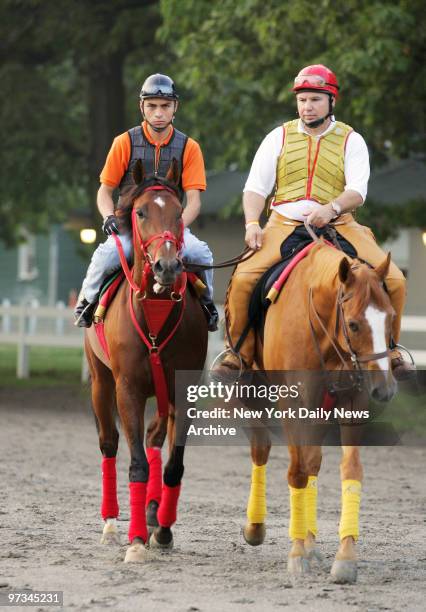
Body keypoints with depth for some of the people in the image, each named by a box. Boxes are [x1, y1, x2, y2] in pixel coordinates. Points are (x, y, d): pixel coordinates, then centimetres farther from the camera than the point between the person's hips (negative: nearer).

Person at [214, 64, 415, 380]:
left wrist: (332, 208, -25)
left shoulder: (351, 140, 8)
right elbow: (256, 187, 7)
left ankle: (388, 349, 4)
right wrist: (252, 224, -11)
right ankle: (239, 352, -8)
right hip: (284, 224, 0)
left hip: (338, 225, 0)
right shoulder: (279, 137, 11)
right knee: (243, 278, -26)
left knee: (393, 280, -18)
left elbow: (358, 190, -4)